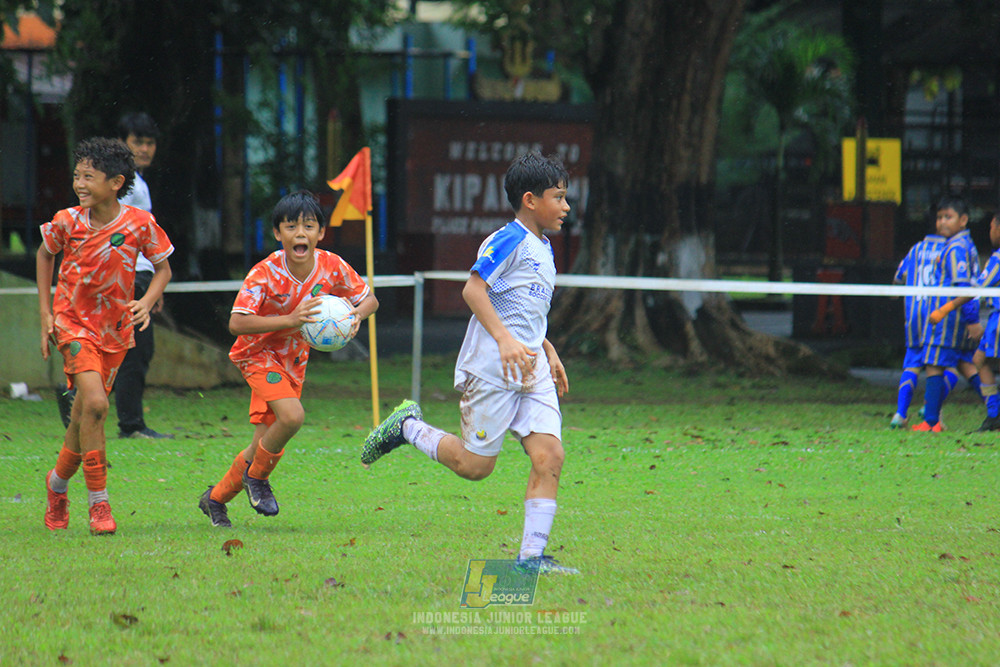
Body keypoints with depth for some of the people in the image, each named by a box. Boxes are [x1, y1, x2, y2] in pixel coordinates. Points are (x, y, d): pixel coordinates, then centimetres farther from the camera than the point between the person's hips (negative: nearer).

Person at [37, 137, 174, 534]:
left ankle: (58, 482, 37)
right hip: (73, 323, -2)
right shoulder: (67, 222, -11)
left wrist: (147, 302, -16)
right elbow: (45, 254, 10)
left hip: (116, 329, 2)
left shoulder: (140, 224, -12)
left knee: (84, 416, 9)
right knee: (94, 404, -21)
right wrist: (45, 312, 6)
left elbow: (163, 268, 3)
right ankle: (98, 503, -14)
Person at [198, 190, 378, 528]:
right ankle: (257, 477, -2)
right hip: (259, 352, -5)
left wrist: (356, 314, -24)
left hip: (293, 359, 5)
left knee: (266, 445, 7)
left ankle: (215, 498, 30)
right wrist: (290, 320, -43)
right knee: (292, 415, -29)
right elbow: (236, 323, -34)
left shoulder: (332, 266, -15)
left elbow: (370, 299, -1)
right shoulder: (265, 273, -27)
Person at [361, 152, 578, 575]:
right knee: (475, 465, -2)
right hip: (491, 368, -8)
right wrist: (504, 339, -26)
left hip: (531, 369, 8)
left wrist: (548, 351, 22)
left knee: (549, 456, -7)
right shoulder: (511, 240, -10)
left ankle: (532, 556, -6)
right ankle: (408, 428, 22)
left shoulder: (543, 249, 19)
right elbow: (473, 289, -19)